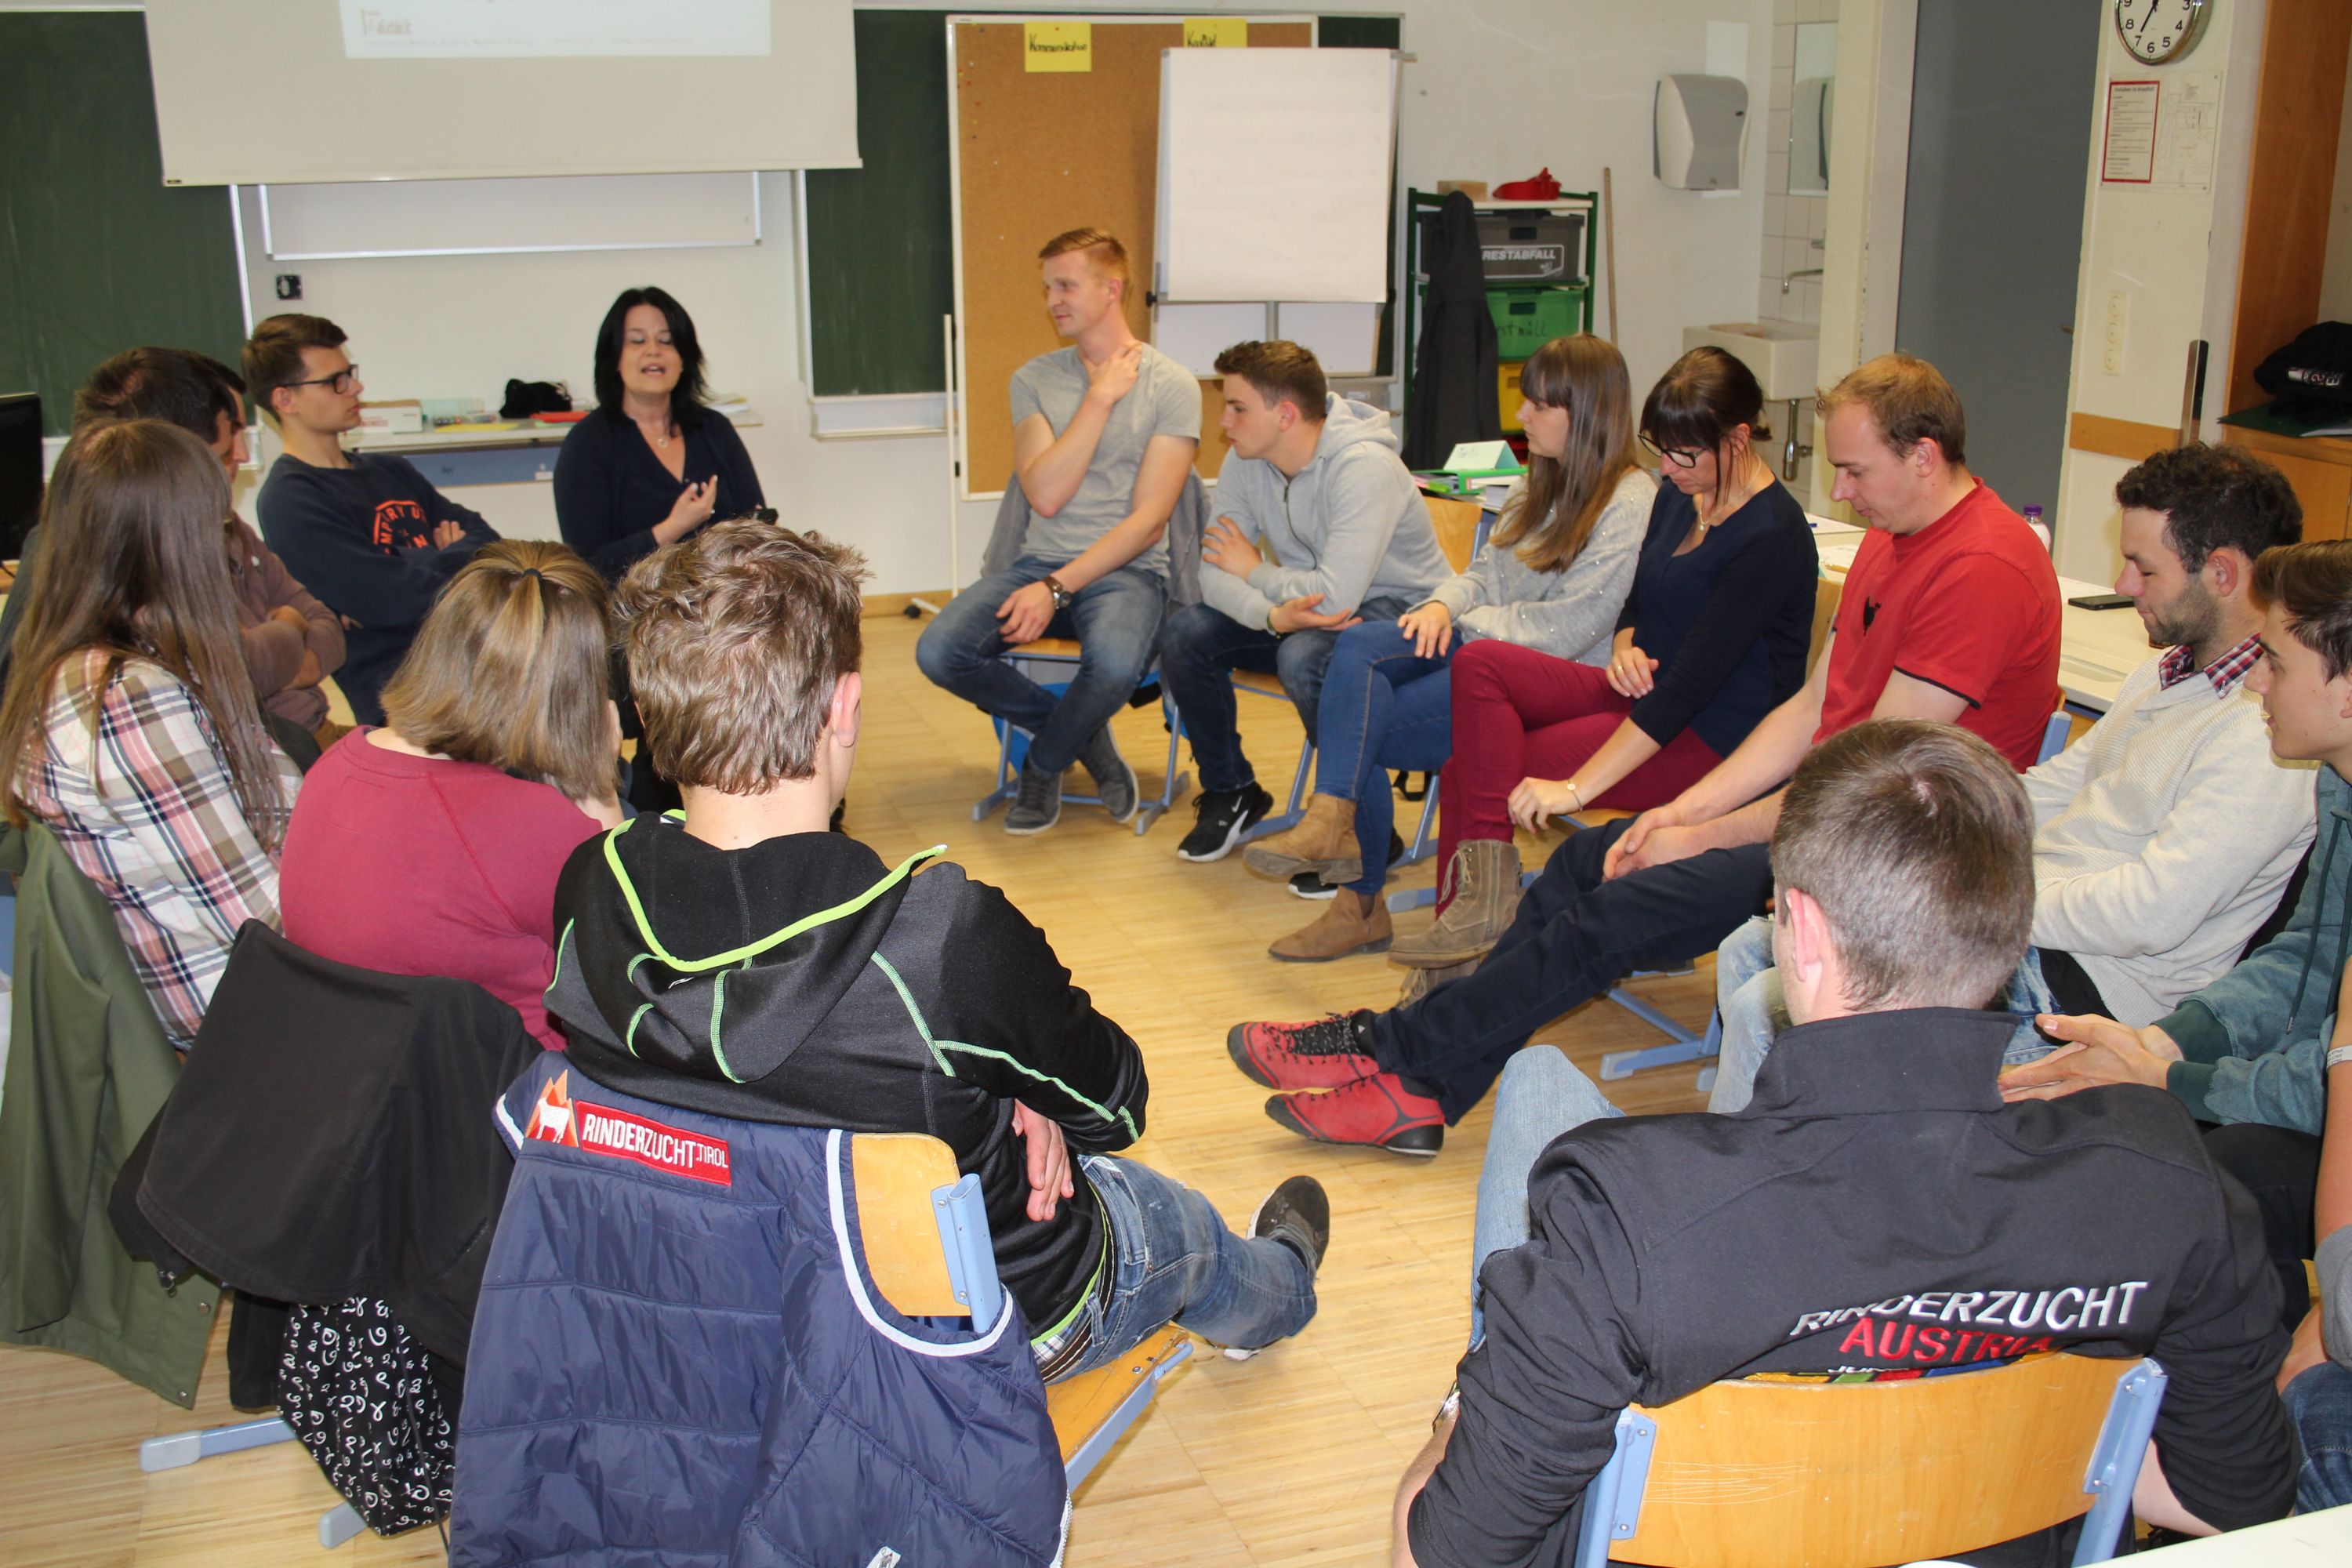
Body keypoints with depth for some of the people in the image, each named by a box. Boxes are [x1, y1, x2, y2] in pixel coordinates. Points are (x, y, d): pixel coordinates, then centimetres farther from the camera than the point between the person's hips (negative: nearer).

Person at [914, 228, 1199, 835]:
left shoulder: (1171, 385, -2)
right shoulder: (1035, 380, 9)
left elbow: (1148, 519, -9)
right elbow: (1045, 496, -5)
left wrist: (1057, 589, -17)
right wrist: (1099, 399, -8)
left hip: (1127, 569, -3)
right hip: (1042, 561, 4)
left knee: (1113, 665, -37)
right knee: (939, 652, -22)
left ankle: (1044, 763, -2)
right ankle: (1080, 735, 2)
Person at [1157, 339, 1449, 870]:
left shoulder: (1364, 467, -27)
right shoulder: (1244, 462, -5)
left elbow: (1337, 596, -35)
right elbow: (1214, 575, -9)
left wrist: (1255, 571, -17)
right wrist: (1273, 615, -30)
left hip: (1396, 609, -7)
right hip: (1304, 609, 7)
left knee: (1302, 659, -36)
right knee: (1183, 635, -14)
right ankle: (1230, 792, 7)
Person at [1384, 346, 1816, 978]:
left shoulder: (1771, 539, -20)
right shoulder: (1680, 495, 9)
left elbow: (1694, 681, -25)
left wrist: (1576, 788, -28)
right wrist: (1624, 650, -4)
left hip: (1710, 737, -9)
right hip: (1645, 694, 9)